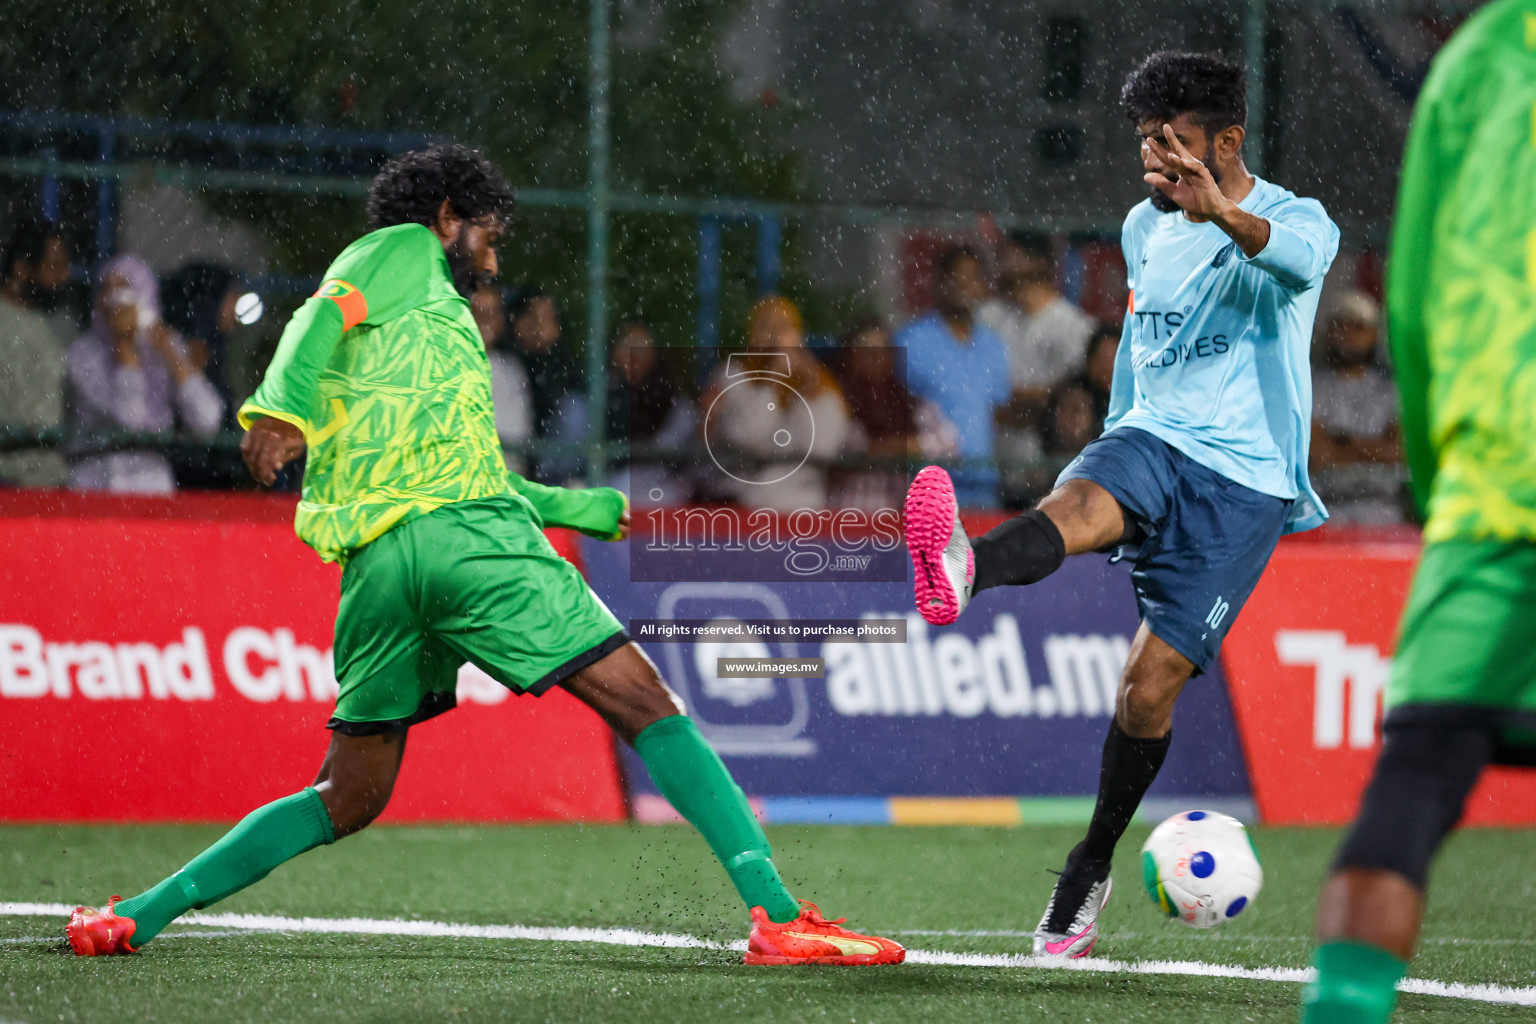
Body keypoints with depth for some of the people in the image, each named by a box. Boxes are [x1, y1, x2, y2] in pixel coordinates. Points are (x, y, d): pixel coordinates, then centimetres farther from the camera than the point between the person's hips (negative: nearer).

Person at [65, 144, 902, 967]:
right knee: (646, 707, -7)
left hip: (372, 560, 8)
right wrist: (283, 404, -28)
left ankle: (135, 918, 8)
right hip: (464, 528, -8)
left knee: (347, 799, 14)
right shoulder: (407, 250, 12)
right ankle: (774, 914, -17)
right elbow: (322, 317, -9)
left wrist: (584, 510, 49)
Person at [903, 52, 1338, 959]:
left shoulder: (1297, 220, -8)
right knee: (1076, 506, -33)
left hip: (1245, 481, -4)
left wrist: (1226, 214, -55)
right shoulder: (1146, 228, 13)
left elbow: (1297, 259, -34)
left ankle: (1092, 867, 13)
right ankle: (963, 573, -67)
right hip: (1151, 442, 4)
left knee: (1151, 683, -8)